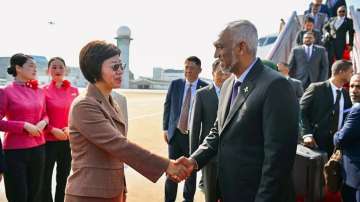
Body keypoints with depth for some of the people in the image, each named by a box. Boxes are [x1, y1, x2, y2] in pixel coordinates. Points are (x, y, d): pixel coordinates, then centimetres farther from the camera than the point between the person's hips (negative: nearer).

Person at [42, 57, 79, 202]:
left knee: (63, 178, 14)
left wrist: (70, 128, -9)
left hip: (68, 141, 3)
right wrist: (53, 130, -16)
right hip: (48, 141, -3)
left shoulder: (73, 91, 5)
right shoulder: (43, 91, -5)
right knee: (46, 179, 3)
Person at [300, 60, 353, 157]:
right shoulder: (316, 88, -4)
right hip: (315, 143, -5)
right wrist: (307, 134, -16)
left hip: (336, 145, 5)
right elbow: (301, 112, -7)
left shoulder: (346, 94, 12)